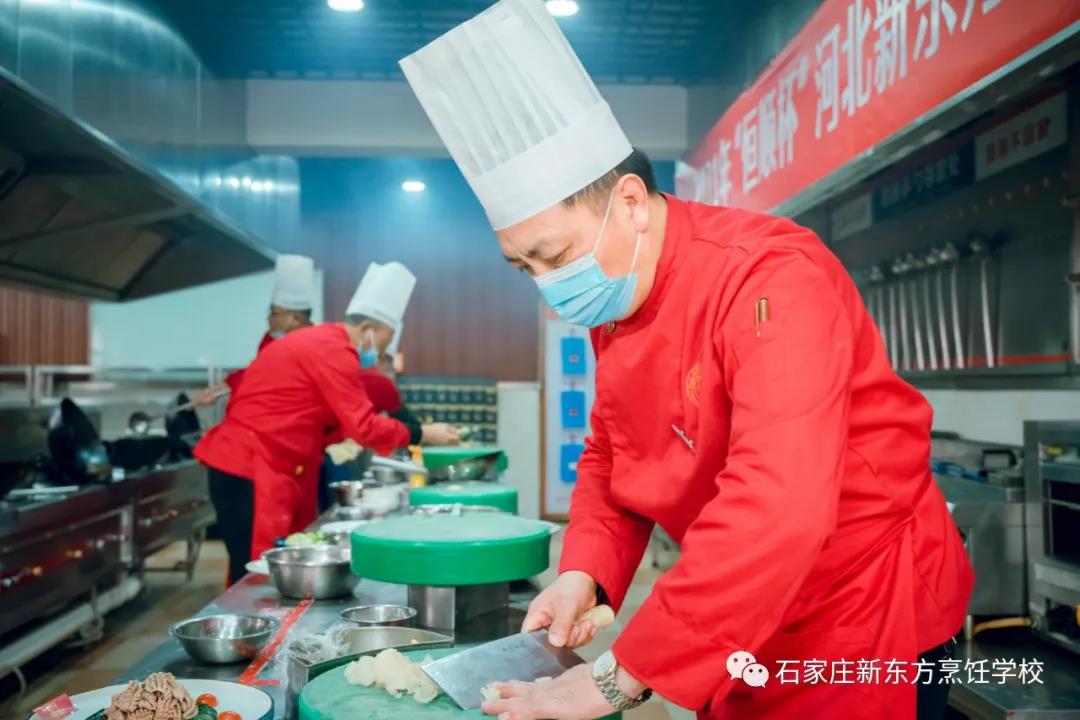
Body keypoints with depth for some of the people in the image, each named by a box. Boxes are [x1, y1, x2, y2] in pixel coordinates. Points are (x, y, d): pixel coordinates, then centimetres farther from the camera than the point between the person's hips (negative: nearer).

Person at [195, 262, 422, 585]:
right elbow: (363, 426, -17)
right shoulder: (334, 351, -15)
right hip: (250, 471, -10)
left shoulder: (317, 341, 16)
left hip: (241, 464, 10)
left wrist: (335, 440, 8)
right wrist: (418, 435, -7)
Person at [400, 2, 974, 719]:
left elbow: (780, 512, -37)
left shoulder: (772, 279, -28)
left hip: (867, 615, -7)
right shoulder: (612, 307, -2)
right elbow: (608, 454, 9)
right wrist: (584, 571, -9)